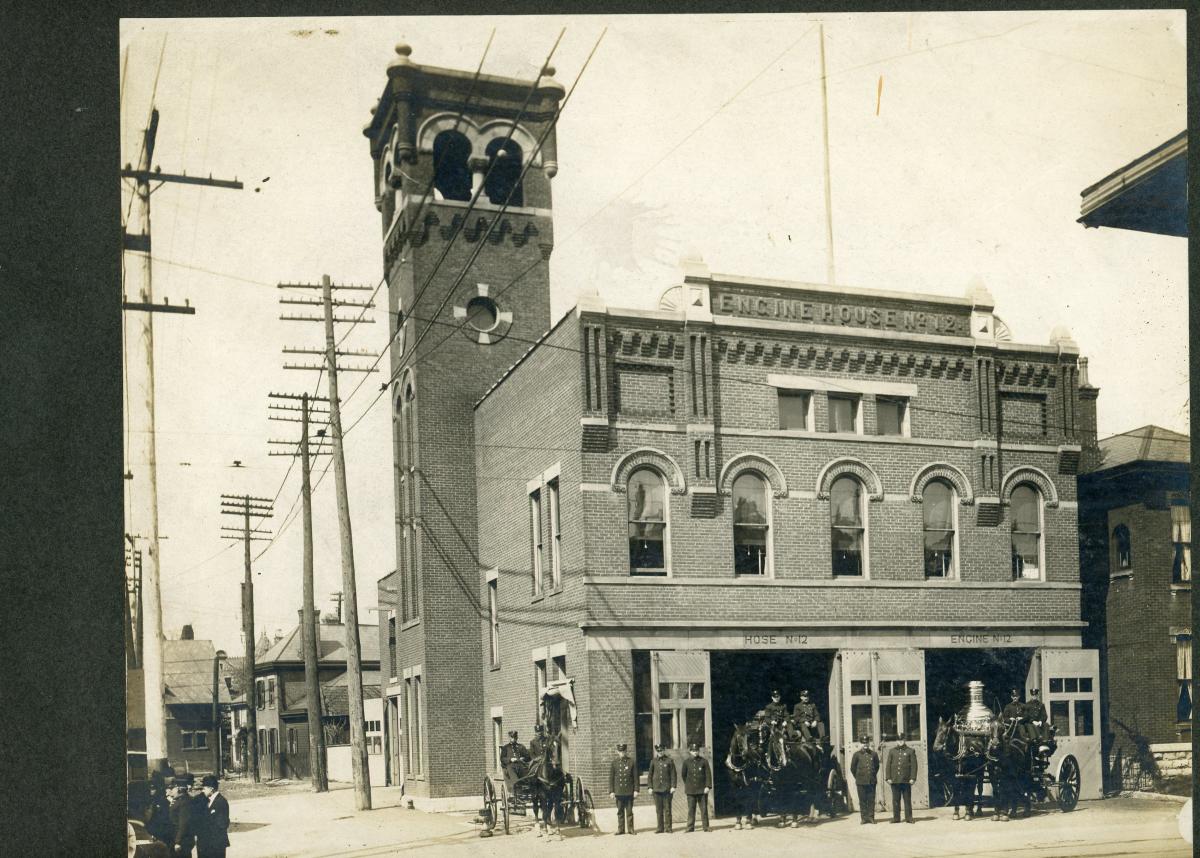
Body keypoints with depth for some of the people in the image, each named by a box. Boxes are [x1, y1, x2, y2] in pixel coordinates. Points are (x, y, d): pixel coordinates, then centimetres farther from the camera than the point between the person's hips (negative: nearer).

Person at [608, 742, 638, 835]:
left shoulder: (631, 762, 3)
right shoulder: (614, 763, 5)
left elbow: (635, 777, 3)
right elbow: (611, 778, 5)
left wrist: (636, 790, -3)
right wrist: (611, 791, 0)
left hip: (629, 791, -1)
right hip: (618, 791, 1)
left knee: (629, 811, 3)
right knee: (620, 811, 5)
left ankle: (630, 828, 8)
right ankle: (621, 829, 11)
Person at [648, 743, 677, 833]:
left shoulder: (669, 761, 1)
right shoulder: (653, 761, 8)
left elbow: (673, 774, 1)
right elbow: (650, 775, 11)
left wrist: (673, 786, -7)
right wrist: (650, 787, 4)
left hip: (667, 788, -2)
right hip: (657, 788, 2)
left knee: (667, 808, -1)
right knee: (658, 809, 4)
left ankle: (668, 827, 4)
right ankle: (660, 828, 9)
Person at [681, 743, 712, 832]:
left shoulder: (704, 761, 0)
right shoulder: (686, 762, 5)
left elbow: (708, 774, -1)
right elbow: (684, 774, 16)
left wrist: (708, 786, -8)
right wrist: (686, 785, 16)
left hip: (702, 789, -1)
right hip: (691, 790, 1)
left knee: (704, 809, 2)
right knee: (691, 809, 1)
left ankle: (706, 826, 9)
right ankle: (690, 827, 6)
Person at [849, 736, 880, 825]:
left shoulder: (874, 754, 6)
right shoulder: (857, 754, 1)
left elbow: (877, 766, 16)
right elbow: (853, 768, 6)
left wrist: (873, 776, 11)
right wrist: (857, 777, 6)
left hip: (871, 781, 1)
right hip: (861, 782, -1)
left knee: (871, 800, 2)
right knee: (862, 801, 1)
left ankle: (871, 818, 8)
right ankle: (864, 818, 5)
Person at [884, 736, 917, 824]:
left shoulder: (910, 751, 7)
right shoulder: (892, 751, 12)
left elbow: (914, 765, 2)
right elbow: (888, 765, 10)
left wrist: (912, 778, -6)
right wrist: (888, 777, 2)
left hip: (906, 780, -2)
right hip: (894, 780, 2)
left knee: (907, 799, 2)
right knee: (895, 800, 4)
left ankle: (908, 817, 7)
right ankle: (896, 817, 9)